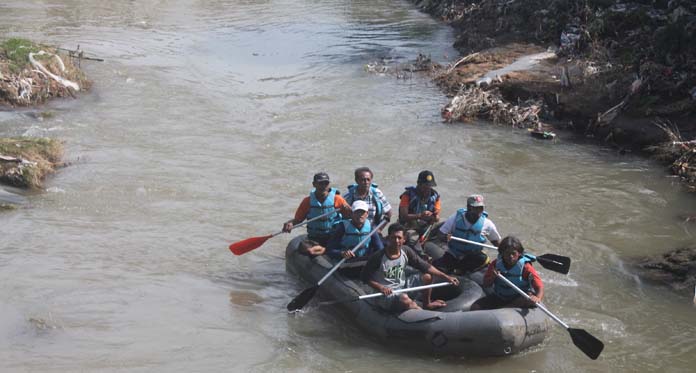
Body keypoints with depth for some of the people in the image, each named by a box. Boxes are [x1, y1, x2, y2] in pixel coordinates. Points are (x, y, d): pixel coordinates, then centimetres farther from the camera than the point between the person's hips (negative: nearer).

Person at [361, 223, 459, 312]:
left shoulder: (406, 251, -6)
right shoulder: (378, 257, -21)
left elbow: (424, 266, 0)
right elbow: (364, 277, -12)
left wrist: (446, 277, -4)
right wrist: (380, 287, -27)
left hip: (403, 286, 7)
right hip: (386, 293, -7)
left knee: (427, 277, -2)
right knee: (404, 299, -38)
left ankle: (427, 304, 23)